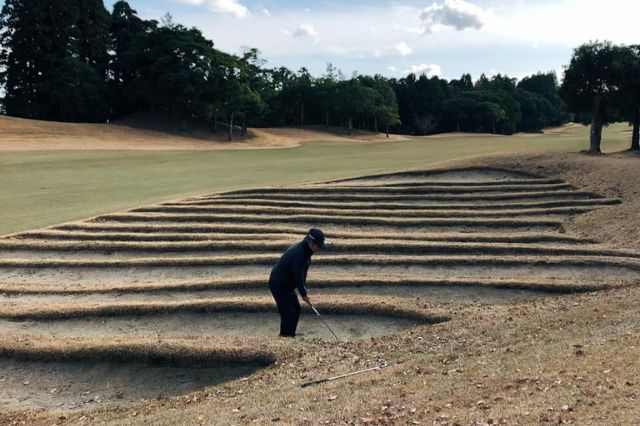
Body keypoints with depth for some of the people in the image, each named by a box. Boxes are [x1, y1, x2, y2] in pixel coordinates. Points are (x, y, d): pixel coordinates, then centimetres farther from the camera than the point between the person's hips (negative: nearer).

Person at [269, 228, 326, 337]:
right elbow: (298, 276, -24)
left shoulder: (305, 251, 4)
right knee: (287, 313, -10)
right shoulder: (298, 253, -28)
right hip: (278, 284, -10)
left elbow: (302, 273, 11)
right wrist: (304, 294, -16)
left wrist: (304, 289, 6)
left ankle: (291, 336, 19)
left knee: (296, 310, 11)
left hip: (287, 284, 10)